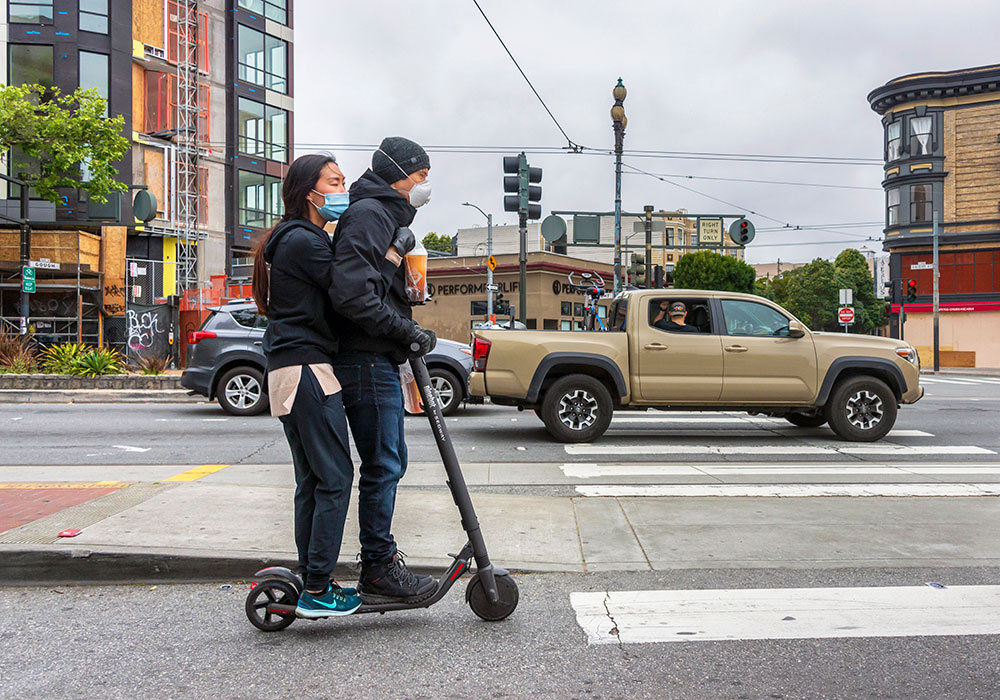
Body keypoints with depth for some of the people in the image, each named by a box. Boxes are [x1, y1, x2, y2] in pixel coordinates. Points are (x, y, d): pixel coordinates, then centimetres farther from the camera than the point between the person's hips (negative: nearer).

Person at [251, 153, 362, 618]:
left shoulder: (298, 239, 22)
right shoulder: (304, 240, -11)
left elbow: (337, 293, 15)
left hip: (293, 369, 11)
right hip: (308, 369, -11)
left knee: (312, 480, 12)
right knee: (334, 477, -7)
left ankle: (312, 583, 19)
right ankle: (317, 591, -3)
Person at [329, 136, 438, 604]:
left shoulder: (388, 216, 23)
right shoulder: (367, 212, -10)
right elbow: (352, 293, -23)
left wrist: (409, 336, 10)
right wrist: (407, 333, -17)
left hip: (380, 361, 11)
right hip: (366, 360, -11)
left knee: (390, 462, 15)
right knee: (382, 465, -6)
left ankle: (381, 563, 25)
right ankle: (379, 572, 3)